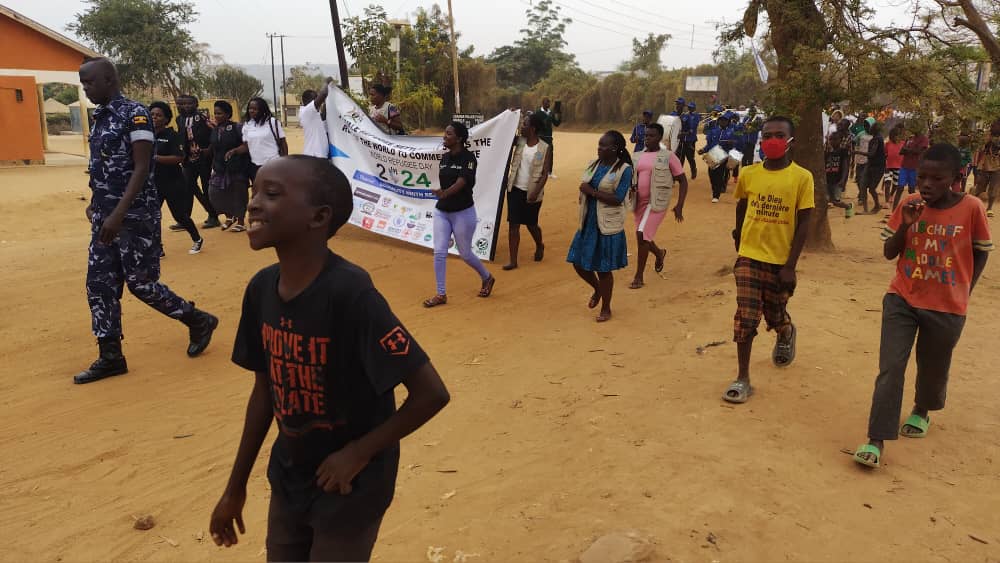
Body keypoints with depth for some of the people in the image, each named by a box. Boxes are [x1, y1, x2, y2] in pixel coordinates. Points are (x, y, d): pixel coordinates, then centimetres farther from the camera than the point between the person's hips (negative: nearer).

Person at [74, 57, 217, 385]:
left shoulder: (134, 114, -12)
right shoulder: (99, 117, 13)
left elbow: (141, 169, -18)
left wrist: (119, 215, -23)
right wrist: (95, 206, 16)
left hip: (136, 215, -8)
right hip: (105, 216, 8)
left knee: (140, 283, -3)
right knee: (99, 284, 6)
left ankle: (199, 321, 18)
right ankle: (110, 356, 15)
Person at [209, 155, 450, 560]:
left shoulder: (349, 292, -28)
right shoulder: (261, 288, -8)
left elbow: (431, 393, -26)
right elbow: (265, 388, 4)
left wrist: (359, 453, -17)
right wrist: (236, 486, 10)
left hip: (349, 486, -6)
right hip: (288, 479, 6)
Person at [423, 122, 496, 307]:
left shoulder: (468, 158, -13)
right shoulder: (445, 157, 7)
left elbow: (461, 182, -27)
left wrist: (445, 193, -44)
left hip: (463, 212, -6)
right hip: (441, 212, 6)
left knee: (465, 254, 7)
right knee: (439, 252, -1)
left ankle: (487, 278, 34)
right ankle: (441, 294, 8)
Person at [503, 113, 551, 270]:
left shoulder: (544, 148, -11)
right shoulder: (519, 142, 1)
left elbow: (545, 174, -12)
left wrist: (536, 192, -21)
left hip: (531, 193, -3)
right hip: (515, 189, 4)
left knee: (531, 224, 13)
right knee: (513, 225, -1)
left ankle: (539, 246, 45)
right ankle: (513, 260, 4)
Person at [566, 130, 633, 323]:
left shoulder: (624, 170, -12)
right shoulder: (594, 164, 6)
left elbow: (617, 199, -19)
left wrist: (592, 191, -19)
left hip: (608, 226, -6)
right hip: (588, 222, 6)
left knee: (604, 269, 4)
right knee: (579, 263, 10)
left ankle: (606, 308, 23)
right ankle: (597, 289, 39)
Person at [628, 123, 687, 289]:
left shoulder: (668, 156, -4)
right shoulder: (637, 156, 10)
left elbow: (683, 181, -1)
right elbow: (630, 178, 17)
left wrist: (679, 206, -10)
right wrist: (630, 188, -8)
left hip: (657, 202, -6)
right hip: (640, 202, 6)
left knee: (642, 234, -18)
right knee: (643, 238, 15)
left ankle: (639, 277, -5)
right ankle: (659, 253, 50)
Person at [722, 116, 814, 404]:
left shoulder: (802, 177, -9)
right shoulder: (748, 174, -2)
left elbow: (804, 223, -8)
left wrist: (790, 266, -12)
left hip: (780, 261, -1)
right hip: (749, 257, 1)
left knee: (775, 315, 15)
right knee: (746, 318, -4)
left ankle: (786, 334, 52)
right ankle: (743, 379, 6)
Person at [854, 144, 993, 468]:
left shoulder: (972, 209, -10)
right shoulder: (908, 205, -4)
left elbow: (981, 252, 3)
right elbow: (888, 253, -2)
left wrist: (963, 293, 1)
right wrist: (906, 224, -17)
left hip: (947, 308, 0)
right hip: (901, 300, 1)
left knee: (933, 368, 17)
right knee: (890, 369, -8)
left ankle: (922, 411, 48)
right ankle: (876, 440, -7)